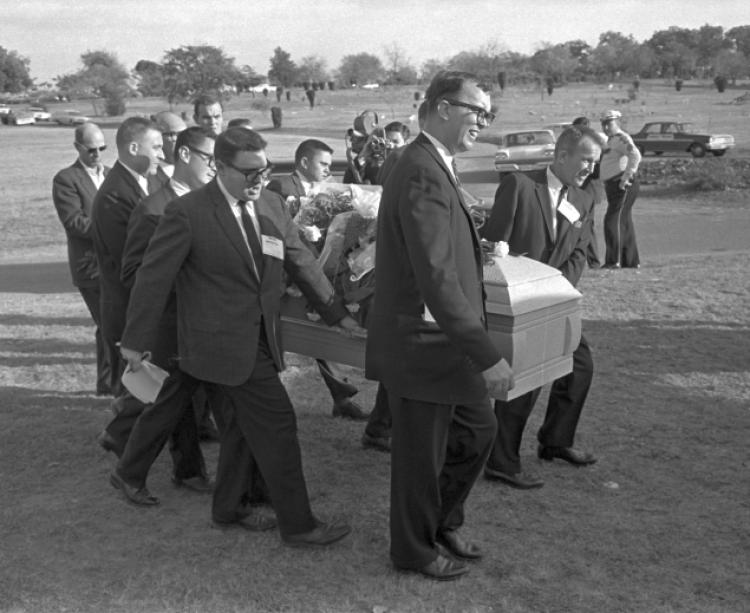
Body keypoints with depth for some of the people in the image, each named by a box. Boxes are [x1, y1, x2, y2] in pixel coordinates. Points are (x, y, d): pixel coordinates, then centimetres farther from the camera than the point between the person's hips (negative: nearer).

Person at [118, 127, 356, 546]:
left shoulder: (272, 205, 4)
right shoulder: (188, 213, -15)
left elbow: (302, 263, 9)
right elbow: (154, 277, -9)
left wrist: (338, 314, 10)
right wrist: (136, 341, -4)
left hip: (262, 338, 7)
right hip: (225, 343, -7)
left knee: (245, 424, 18)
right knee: (277, 424, -5)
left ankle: (228, 509, 38)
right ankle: (298, 525, 10)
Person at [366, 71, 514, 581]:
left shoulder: (432, 166, 10)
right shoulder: (423, 175, -23)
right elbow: (436, 280, -29)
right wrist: (487, 356, -28)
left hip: (442, 342, 10)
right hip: (420, 346, -10)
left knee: (478, 428, 22)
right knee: (422, 455, 9)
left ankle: (443, 524, 42)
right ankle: (415, 550, 33)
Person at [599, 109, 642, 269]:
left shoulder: (621, 138, -11)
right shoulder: (611, 140, 20)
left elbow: (635, 155, -27)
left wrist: (626, 177, -25)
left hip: (623, 185, -10)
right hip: (613, 186, 10)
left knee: (613, 220, -15)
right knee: (624, 222, 12)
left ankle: (614, 260, -16)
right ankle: (631, 261, 19)